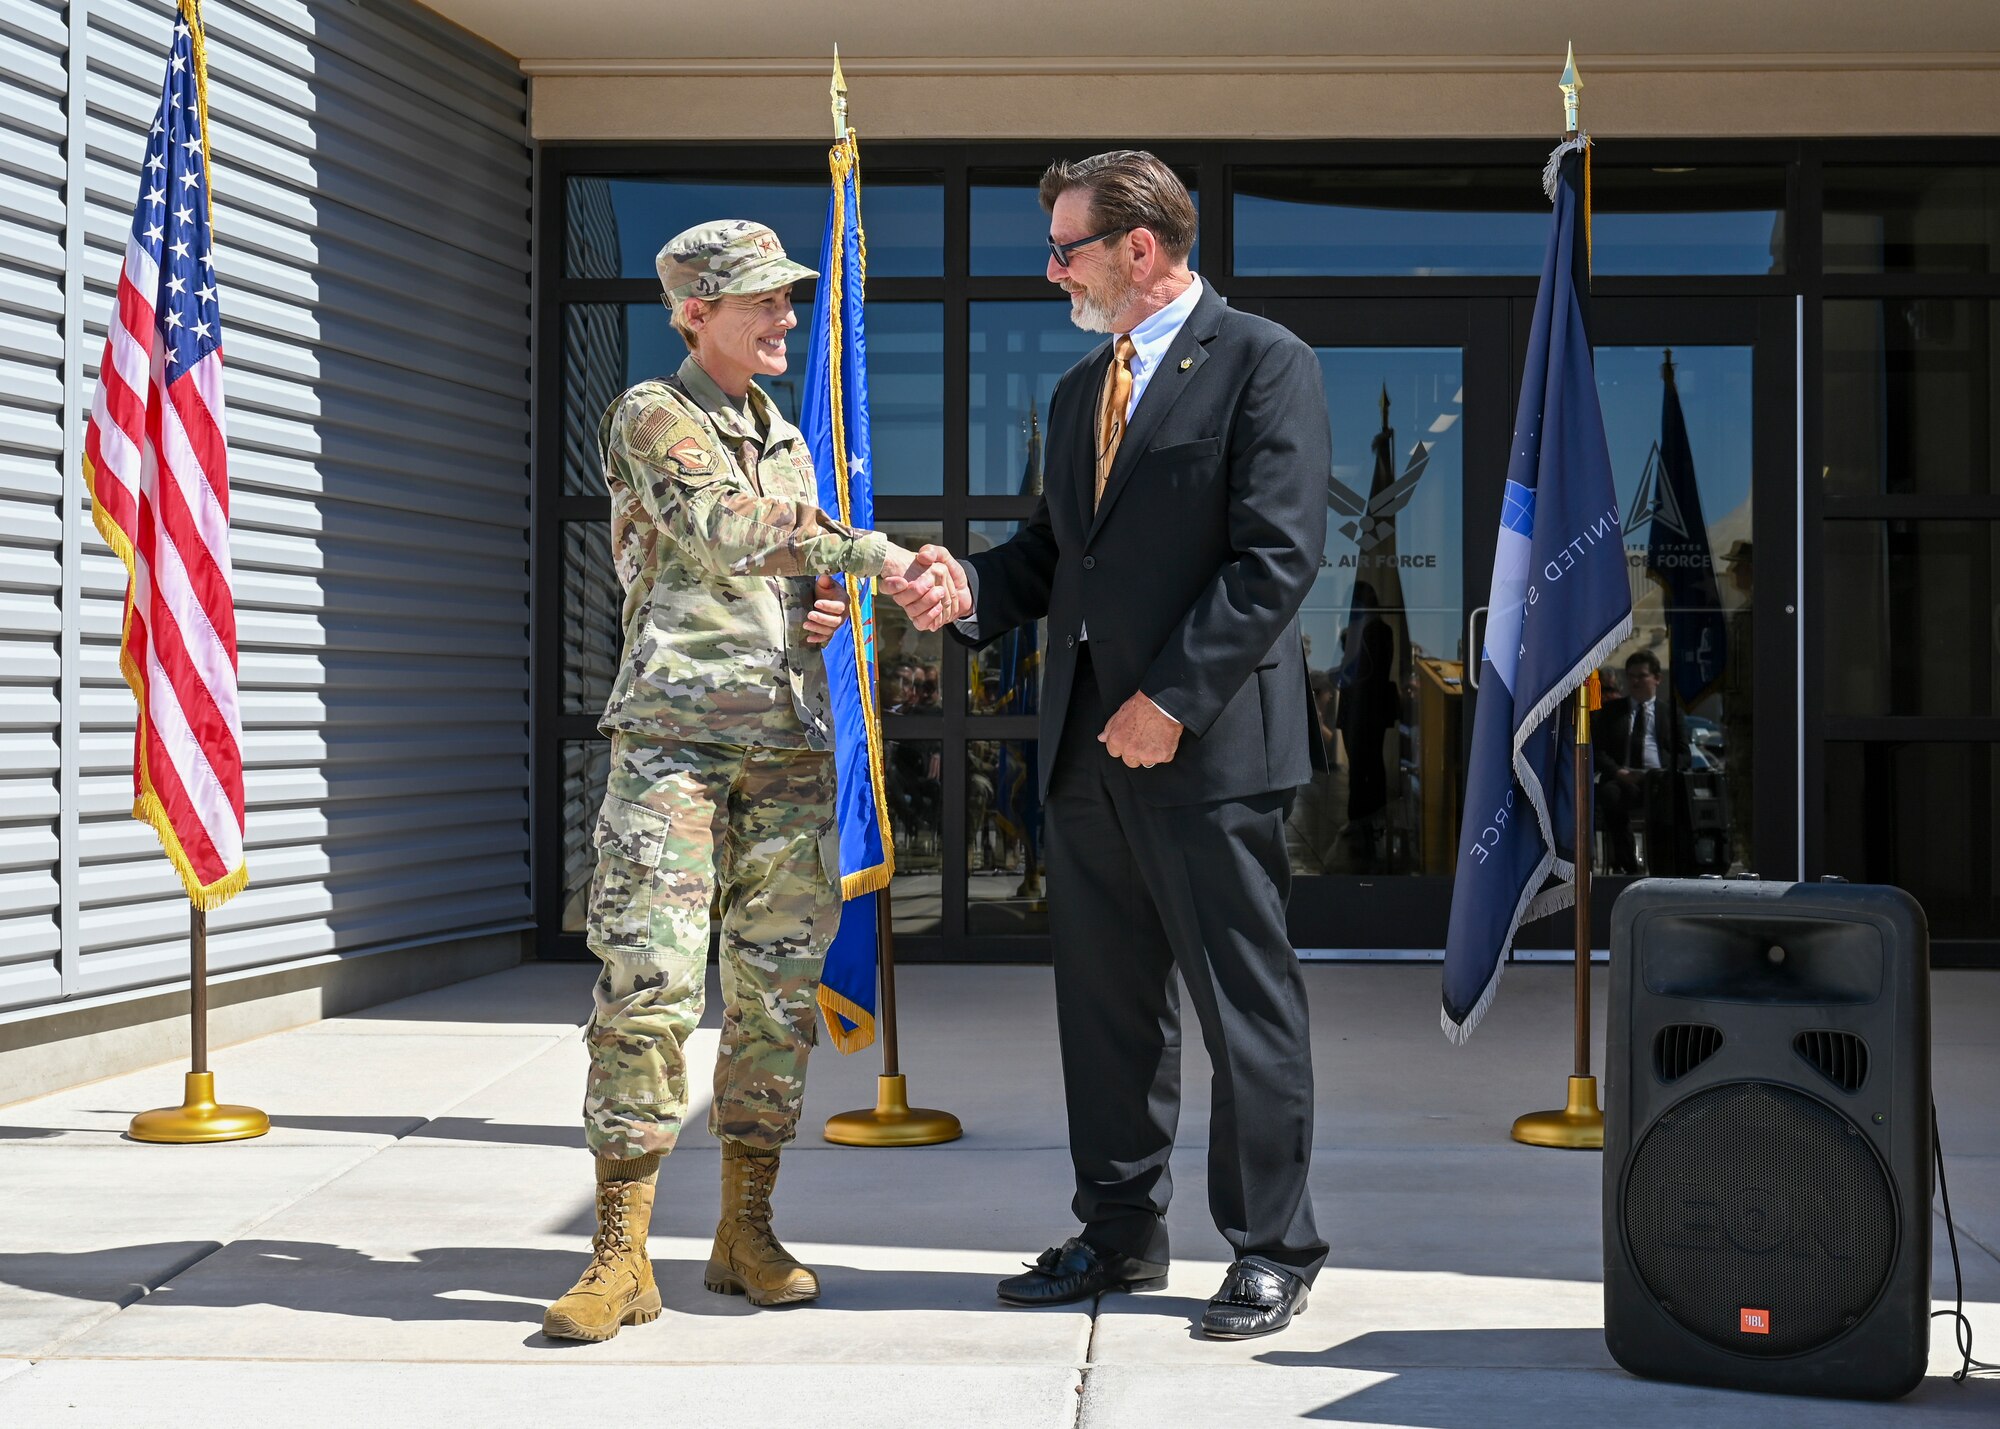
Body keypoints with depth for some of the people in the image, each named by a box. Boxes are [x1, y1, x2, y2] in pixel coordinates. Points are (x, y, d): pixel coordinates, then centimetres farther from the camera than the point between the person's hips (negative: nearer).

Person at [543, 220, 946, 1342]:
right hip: (675, 734, -6)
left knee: (779, 989, 5)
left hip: (791, 740, 7)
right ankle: (623, 1256, -7)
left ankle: (748, 1233, 14)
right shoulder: (653, 417, 0)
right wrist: (874, 555, -15)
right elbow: (730, 533, -15)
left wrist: (830, 606, 5)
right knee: (648, 982, -12)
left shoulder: (786, 438, 21)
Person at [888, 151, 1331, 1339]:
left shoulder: (1263, 364, -6)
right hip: (1088, 747, 8)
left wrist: (1172, 700, -17)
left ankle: (1272, 1249, 10)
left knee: (1246, 1005, 0)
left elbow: (1278, 558, -13)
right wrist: (970, 588, 0)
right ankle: (1123, 1232, 24)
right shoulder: (1080, 391, 20)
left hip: (1209, 745, -8)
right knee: (1105, 1000, 12)